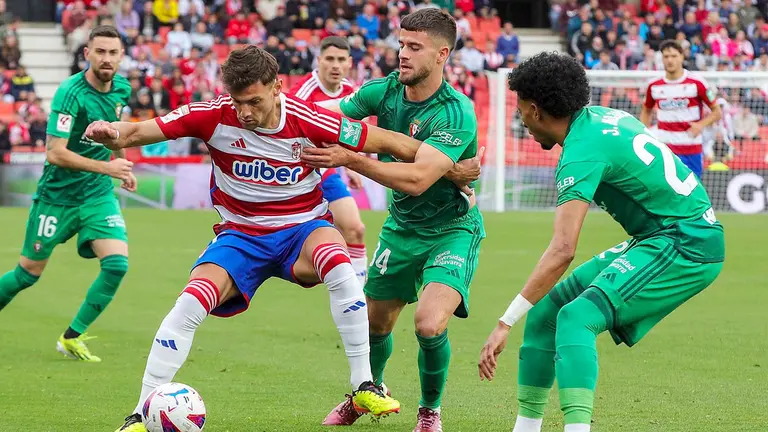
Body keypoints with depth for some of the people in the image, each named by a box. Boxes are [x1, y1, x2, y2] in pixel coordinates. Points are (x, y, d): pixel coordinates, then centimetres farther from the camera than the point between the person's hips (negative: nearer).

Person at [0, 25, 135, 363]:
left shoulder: (121, 89, 0)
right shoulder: (70, 93, -22)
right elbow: (55, 153, -26)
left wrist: (123, 166, 22)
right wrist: (107, 167, -29)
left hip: (98, 195, 5)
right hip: (57, 195, -5)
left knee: (117, 264, -13)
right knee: (29, 272, 5)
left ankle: (72, 338, 1)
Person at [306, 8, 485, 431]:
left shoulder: (457, 114, -27)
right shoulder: (383, 91, -9)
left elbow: (417, 179, -35)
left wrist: (349, 159, -39)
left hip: (452, 229, -5)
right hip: (402, 226, 6)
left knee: (430, 323, -24)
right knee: (376, 321, 14)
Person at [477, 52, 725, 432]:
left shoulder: (583, 152, -19)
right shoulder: (601, 117, 7)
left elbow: (562, 250, -28)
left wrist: (505, 323, -27)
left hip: (685, 244, -10)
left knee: (576, 318, -25)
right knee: (546, 309, 8)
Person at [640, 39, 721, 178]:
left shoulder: (696, 83, -5)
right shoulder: (654, 86, 3)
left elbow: (717, 112, 1)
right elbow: (646, 111, 22)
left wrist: (701, 125, -17)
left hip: (691, 149, -1)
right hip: (663, 147, 1)